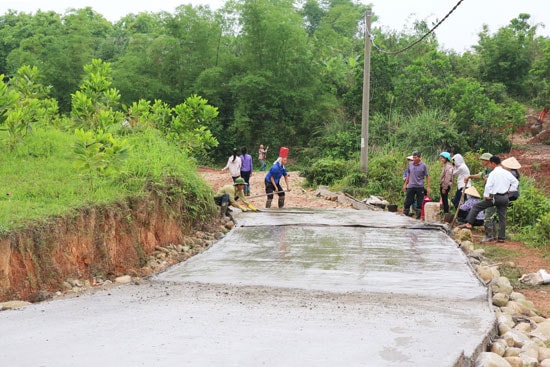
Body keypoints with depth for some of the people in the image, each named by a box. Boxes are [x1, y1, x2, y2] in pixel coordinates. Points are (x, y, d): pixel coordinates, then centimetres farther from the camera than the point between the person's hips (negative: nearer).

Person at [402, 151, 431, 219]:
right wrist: (405, 184, 16)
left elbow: (427, 176, 0)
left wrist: (428, 187, -5)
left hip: (420, 187, -3)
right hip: (410, 186, 3)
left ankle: (418, 217, 13)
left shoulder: (423, 166, -4)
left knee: (419, 203, 4)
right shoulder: (410, 164, 5)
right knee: (407, 202, 2)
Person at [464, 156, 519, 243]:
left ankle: (469, 223, -6)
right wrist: (510, 190, 15)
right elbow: (516, 181, 14)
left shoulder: (493, 173, -10)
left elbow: (488, 186, -18)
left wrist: (486, 196, -9)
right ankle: (501, 237, 12)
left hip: (495, 197, -6)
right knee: (502, 217, 10)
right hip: (505, 197, 6)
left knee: (476, 207, 3)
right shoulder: (507, 173, 9)